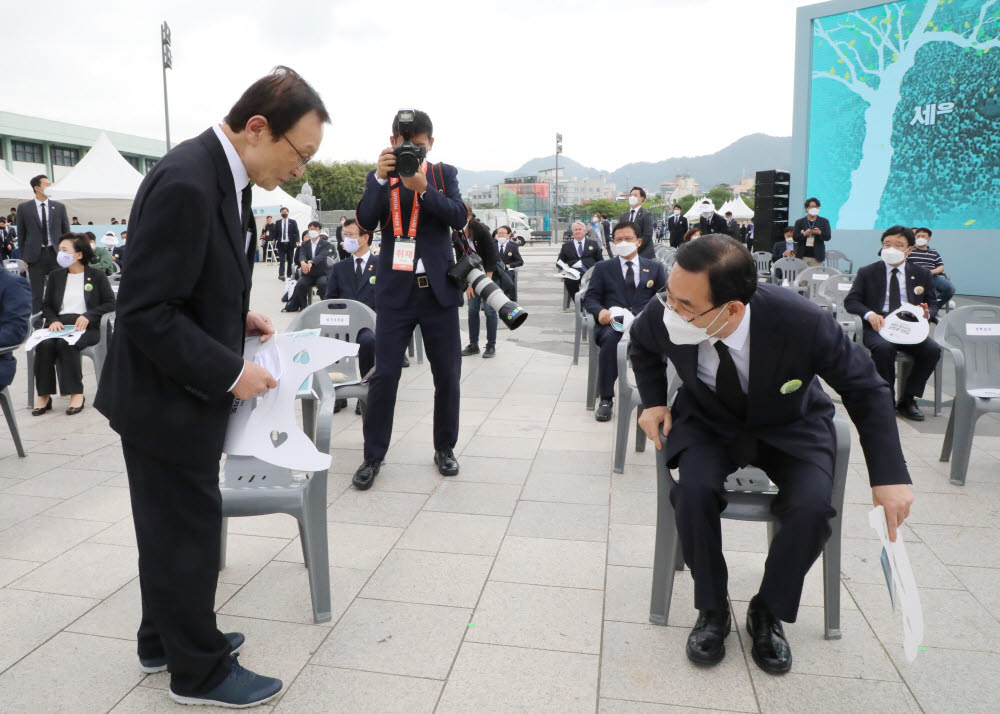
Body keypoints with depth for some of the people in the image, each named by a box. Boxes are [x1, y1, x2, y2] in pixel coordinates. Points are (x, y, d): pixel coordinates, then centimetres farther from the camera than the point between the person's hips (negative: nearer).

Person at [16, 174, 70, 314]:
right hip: (35, 255, -1)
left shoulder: (59, 207, 7)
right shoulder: (24, 208, 3)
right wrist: (23, 257, 1)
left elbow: (66, 232, 10)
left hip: (56, 253, 1)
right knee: (37, 294, 3)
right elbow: (21, 235, 5)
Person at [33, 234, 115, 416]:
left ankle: (76, 393, -25)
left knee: (66, 343, -34)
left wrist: (88, 316, -12)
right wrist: (53, 320, -4)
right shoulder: (55, 275, 18)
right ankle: (43, 395, -22)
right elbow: (46, 305, 18)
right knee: (44, 344, -29)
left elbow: (110, 303, 3)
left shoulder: (96, 275, 7)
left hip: (86, 327, -3)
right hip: (59, 324, 4)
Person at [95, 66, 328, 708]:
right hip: (167, 397, -10)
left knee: (173, 526, 22)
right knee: (189, 529, 6)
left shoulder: (221, 174, 5)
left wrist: (237, 318, 4)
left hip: (183, 390, 10)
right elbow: (145, 311, -26)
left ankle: (165, 640, 41)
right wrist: (230, 372, -23)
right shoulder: (187, 184, -26)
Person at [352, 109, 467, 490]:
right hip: (396, 290, -1)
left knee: (447, 374, 6)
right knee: (384, 374, -4)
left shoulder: (444, 173, 7)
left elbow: (459, 217, -7)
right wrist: (381, 178, -19)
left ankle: (444, 449, 22)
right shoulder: (379, 177, 7)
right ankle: (373, 455, 9)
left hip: (438, 288, 1)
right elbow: (365, 220, -7)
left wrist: (422, 187, -20)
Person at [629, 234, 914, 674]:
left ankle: (768, 612, 2)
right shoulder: (663, 315, -27)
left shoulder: (802, 322, -34)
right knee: (693, 491, -28)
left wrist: (889, 475, -18)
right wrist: (653, 400, -9)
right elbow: (642, 344, 2)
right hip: (709, 422, 1)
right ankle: (712, 609, -1)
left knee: (812, 506, -26)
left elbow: (865, 388, -15)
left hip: (790, 427, 0)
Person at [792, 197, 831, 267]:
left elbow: (828, 237, 1)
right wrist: (804, 234, -18)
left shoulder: (824, 222, 10)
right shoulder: (799, 222, 10)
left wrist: (819, 233, -19)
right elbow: (795, 238, 2)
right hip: (802, 256, 0)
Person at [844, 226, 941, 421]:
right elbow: (850, 301, 3)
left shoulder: (922, 274, 15)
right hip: (878, 326, -2)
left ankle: (907, 400, -10)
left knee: (933, 350, -26)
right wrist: (869, 314, -17)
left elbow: (932, 304, 18)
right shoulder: (867, 273, 9)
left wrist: (927, 312, -9)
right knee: (884, 347, -36)